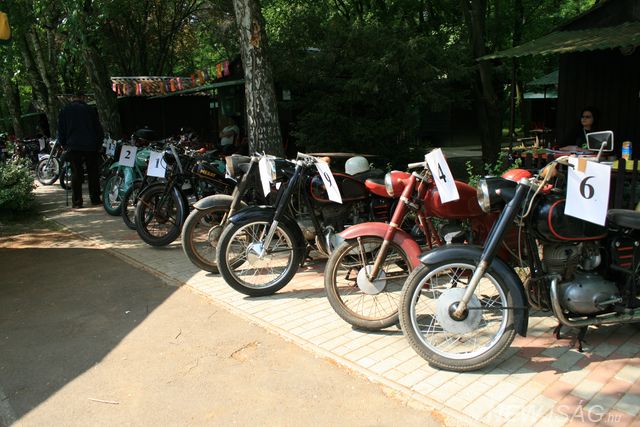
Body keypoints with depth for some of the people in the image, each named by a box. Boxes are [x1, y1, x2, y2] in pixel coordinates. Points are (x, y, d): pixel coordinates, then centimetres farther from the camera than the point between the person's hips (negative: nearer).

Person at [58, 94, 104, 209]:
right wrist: (98, 145, 15)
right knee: (93, 172, 7)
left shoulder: (64, 111, 8)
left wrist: (64, 145, 18)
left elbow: (61, 131, 8)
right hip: (90, 146, 0)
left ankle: (77, 201, 1)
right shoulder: (89, 110, 6)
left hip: (73, 147, 0)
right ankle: (95, 199, 9)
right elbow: (99, 129, 7)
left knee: (76, 173, 2)